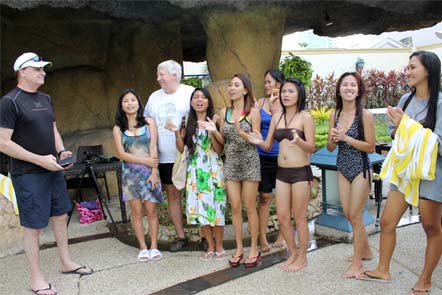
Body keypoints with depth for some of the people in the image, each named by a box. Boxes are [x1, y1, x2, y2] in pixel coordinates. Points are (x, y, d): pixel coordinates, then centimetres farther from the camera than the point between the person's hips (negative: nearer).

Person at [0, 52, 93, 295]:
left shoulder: (45, 99, 11)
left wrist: (61, 152, 0)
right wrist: (40, 159, -20)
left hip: (53, 169, 8)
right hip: (28, 174, -7)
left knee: (60, 216, 16)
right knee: (33, 225, 2)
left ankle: (66, 262, 33)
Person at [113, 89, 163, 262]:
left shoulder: (149, 122, 3)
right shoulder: (118, 128, 5)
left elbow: (153, 148, -4)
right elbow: (121, 154, -3)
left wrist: (154, 171, -11)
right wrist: (144, 160, -11)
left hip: (149, 172, -1)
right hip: (130, 173, 1)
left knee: (151, 210, 0)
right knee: (137, 212, 4)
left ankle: (154, 246, 9)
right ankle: (143, 248, 12)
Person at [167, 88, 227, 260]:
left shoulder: (214, 120, -2)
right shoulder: (188, 123, 8)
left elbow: (219, 150, -6)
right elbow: (181, 148, 5)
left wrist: (212, 133, -21)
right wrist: (177, 133, -10)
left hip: (213, 170, -3)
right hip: (195, 170, 3)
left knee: (215, 207, -1)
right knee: (199, 207, 5)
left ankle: (219, 246, 15)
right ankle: (210, 246, 19)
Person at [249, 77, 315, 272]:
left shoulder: (305, 117, -7)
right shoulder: (276, 117, 8)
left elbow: (311, 148, -11)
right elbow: (268, 146, 9)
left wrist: (298, 141, -32)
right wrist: (259, 142, -13)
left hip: (301, 172, -5)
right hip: (282, 172, 5)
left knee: (299, 218, 6)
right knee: (282, 217, 9)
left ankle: (302, 257, 24)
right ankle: (293, 253, 30)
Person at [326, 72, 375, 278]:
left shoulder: (365, 115, -14)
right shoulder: (335, 115, 2)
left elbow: (371, 147, -13)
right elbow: (330, 148, 6)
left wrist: (346, 138, -22)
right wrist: (333, 139, -16)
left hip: (360, 169, -6)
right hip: (343, 168, 6)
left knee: (355, 216, 0)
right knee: (348, 215, 13)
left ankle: (357, 263, 15)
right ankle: (365, 251, 36)